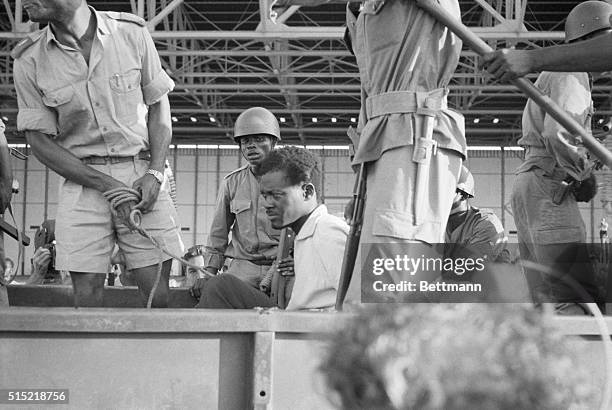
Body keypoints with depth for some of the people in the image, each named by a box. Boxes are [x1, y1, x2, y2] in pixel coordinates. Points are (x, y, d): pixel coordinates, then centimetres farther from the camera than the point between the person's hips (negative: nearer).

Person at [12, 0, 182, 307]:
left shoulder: (132, 33, -3)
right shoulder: (29, 61, -3)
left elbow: (159, 106, 6)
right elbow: (39, 142, -2)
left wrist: (155, 173, -8)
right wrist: (108, 186, -11)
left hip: (142, 175, 0)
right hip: (83, 180, 0)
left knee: (158, 296, -3)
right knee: (87, 299, -4)